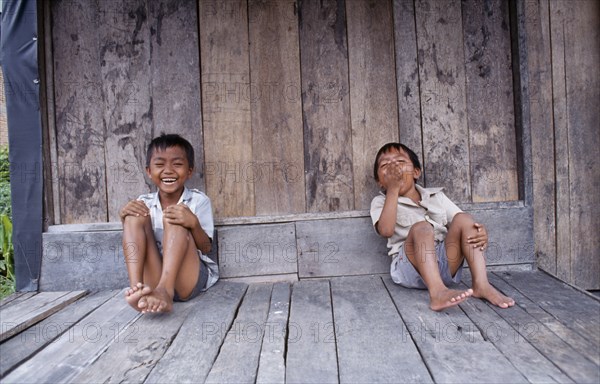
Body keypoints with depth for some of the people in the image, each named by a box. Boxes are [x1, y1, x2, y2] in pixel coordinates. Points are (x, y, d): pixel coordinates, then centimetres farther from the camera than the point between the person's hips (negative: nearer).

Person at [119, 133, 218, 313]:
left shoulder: (199, 200, -2)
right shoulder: (144, 203, 7)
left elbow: (206, 248, -5)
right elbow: (133, 244, 8)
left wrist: (194, 223, -27)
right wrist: (124, 218, -10)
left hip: (190, 280, -3)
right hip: (153, 281, 3)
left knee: (173, 218, -21)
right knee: (135, 216, -12)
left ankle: (165, 290, -36)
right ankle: (136, 288, -28)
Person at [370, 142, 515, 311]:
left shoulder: (436, 196, 17)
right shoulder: (381, 202, 6)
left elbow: (464, 225, 13)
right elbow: (386, 230, -16)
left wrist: (481, 232, -11)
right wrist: (393, 189, -16)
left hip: (445, 264, 4)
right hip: (410, 266, -4)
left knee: (463, 218, -13)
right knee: (421, 228, -28)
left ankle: (481, 284, -21)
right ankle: (437, 292, -45)